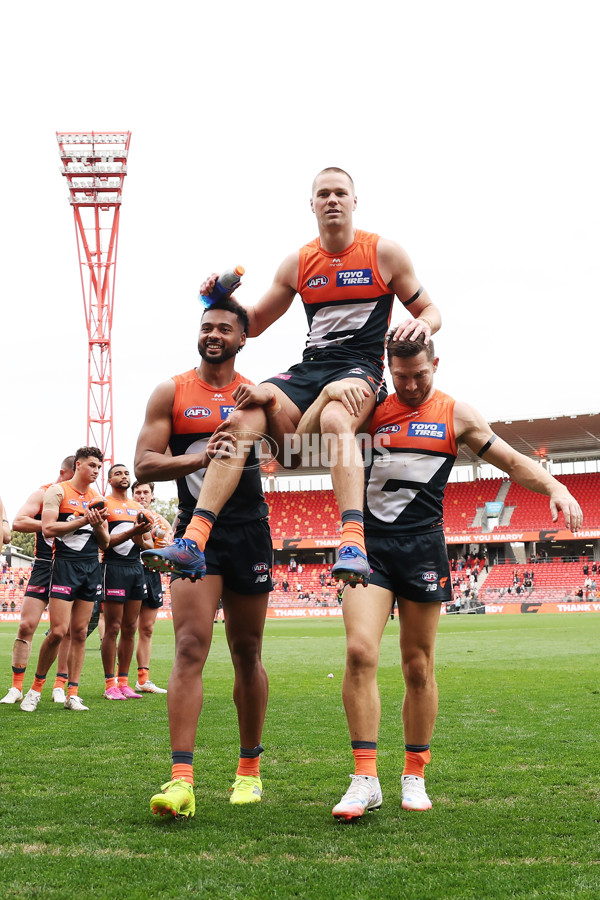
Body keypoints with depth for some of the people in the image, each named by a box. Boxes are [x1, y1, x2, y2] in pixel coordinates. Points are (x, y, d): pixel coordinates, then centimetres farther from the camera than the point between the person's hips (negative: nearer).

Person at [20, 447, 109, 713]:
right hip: (65, 564, -5)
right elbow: (48, 528, -12)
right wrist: (82, 520, -13)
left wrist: (98, 525, -4)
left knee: (80, 632, 4)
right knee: (58, 631, -11)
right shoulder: (58, 491, 0)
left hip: (91, 567, 5)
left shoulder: (98, 499, 15)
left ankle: (72, 694, 7)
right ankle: (36, 687, 7)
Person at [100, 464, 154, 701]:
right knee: (113, 628, -6)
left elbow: (149, 545, 19)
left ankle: (123, 681, 11)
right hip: (114, 566, -6)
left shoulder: (139, 508, 19)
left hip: (136, 567, 6)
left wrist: (141, 541, -5)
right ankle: (110, 683, -2)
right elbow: (102, 541, -10)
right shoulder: (104, 504, 0)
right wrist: (131, 532, -22)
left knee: (130, 628, 6)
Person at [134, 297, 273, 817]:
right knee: (190, 647, -14)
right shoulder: (172, 393, 4)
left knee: (247, 653, 10)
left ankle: (250, 768, 24)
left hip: (249, 533, 1)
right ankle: (181, 779, -16)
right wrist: (200, 458, -19)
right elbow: (144, 465, -4)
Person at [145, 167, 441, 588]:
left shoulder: (385, 253, 6)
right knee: (243, 415, -26)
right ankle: (193, 541, -32)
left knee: (334, 418, -40)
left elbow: (430, 311, 12)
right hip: (309, 367, 4)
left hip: (361, 367, -3)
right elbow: (255, 323, 23)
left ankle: (354, 545, -53)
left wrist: (421, 324, -13)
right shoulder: (298, 263, 15)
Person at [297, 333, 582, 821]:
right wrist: (329, 392, -9)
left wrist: (556, 487, -9)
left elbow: (513, 461, 7)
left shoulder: (457, 414, 7)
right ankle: (366, 780, -10)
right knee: (360, 652, -16)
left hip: (422, 545, 0)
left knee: (418, 666, 4)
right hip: (369, 542, 0)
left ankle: (414, 776, 19)